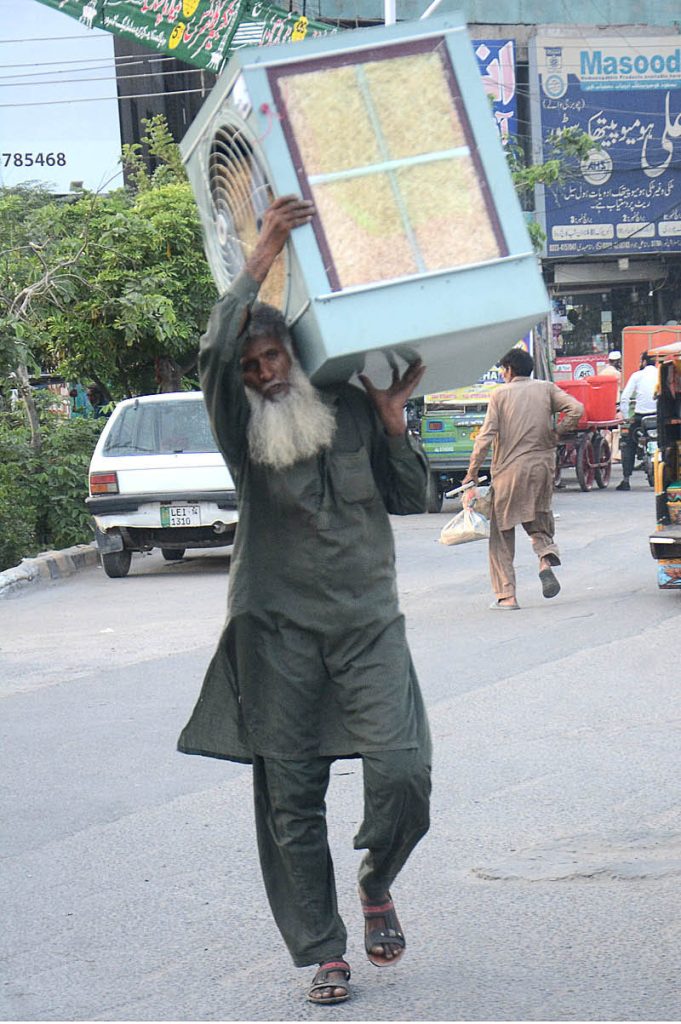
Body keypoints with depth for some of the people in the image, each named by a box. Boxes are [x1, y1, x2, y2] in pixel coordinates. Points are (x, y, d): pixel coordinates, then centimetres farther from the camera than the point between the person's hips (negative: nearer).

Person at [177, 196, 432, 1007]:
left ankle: (376, 883, 17)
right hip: (277, 630, -1)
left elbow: (410, 498, 10)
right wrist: (261, 260, -21)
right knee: (290, 801, 1)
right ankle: (321, 953, 12)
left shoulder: (352, 409, 8)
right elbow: (214, 353, -19)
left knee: (402, 772, -14)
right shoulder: (241, 430, 1)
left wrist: (392, 417, -3)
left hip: (367, 621, 1)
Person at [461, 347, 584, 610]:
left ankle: (506, 596, 1)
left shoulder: (501, 394, 0)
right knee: (538, 519, 21)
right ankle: (546, 557, -12)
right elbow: (576, 409, -7)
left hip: (509, 470, -3)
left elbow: (486, 435, -8)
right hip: (542, 465, 3)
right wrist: (555, 435, 6)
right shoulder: (546, 388, 7)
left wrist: (472, 471, -3)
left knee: (502, 532, 6)